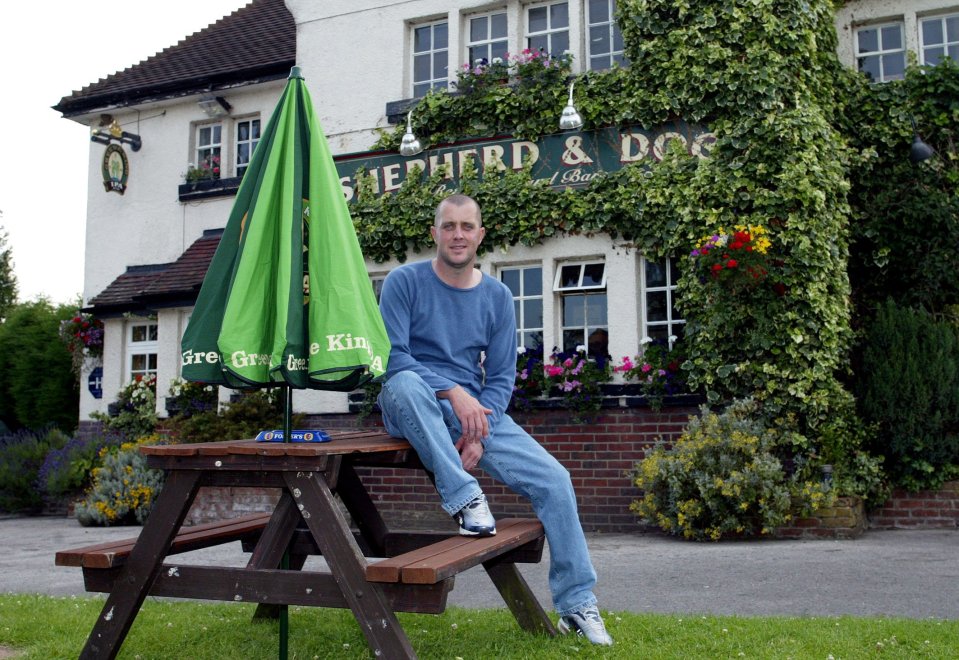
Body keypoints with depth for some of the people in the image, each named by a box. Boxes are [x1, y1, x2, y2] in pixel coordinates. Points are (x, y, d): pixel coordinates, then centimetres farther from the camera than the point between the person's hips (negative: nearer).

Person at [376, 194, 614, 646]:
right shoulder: (405, 282, -5)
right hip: (412, 407, -3)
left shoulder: (497, 296, 6)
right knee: (406, 383, -39)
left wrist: (478, 436, -13)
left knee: (553, 478, -11)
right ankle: (464, 496, -29)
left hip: (475, 407, 4)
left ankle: (576, 602, 4)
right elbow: (391, 356, -15)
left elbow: (501, 377, 3)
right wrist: (453, 393, -25)